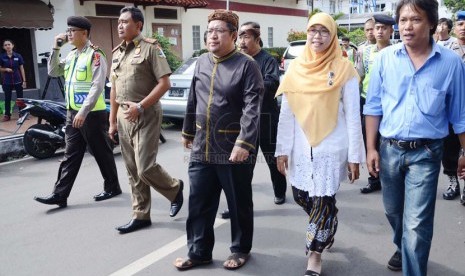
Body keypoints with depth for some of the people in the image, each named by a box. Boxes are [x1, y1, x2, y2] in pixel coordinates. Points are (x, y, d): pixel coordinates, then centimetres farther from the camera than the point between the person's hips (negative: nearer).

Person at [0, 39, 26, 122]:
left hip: (18, 80, -1)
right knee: (7, 99, 7)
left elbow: (22, 69, 1)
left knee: (20, 98, 4)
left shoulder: (18, 56, -1)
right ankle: (7, 115, 14)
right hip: (7, 82, 1)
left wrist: (24, 81, -3)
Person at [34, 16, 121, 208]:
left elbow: (97, 86, -19)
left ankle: (112, 187, 21)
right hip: (72, 113, 8)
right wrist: (56, 48, 7)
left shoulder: (95, 55, -11)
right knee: (70, 155, 8)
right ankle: (60, 194, 10)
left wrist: (84, 112, -24)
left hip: (92, 114, -8)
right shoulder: (71, 55, 14)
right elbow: (53, 72, 17)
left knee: (101, 153, 5)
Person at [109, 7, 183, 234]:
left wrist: (140, 106, -19)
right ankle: (141, 215, 19)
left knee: (145, 168, -10)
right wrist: (112, 120, 15)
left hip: (145, 116, -7)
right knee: (133, 171, 9)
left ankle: (174, 188, 19)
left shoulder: (150, 48, -7)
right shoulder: (117, 53, 15)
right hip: (124, 117, 7)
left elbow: (164, 83, -14)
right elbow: (114, 89, 18)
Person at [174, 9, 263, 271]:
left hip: (234, 149, -5)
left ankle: (241, 250, 30)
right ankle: (199, 252, 27)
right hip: (202, 148, 6)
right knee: (199, 204, 12)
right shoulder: (202, 62, 11)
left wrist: (245, 143, -27)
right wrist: (188, 131, 22)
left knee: (239, 204, 10)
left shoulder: (246, 65, -9)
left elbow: (252, 108, -18)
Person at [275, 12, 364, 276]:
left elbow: (353, 116, -6)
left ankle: (315, 254, 21)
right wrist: (283, 149, 1)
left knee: (323, 201, 1)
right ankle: (328, 227, 42)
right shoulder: (296, 68, 3)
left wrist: (354, 156, -9)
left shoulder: (344, 69, -5)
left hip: (331, 148, -4)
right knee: (302, 196, 12)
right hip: (302, 147, 4)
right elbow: (286, 113, 4)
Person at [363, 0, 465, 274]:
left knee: (417, 224, -3)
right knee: (393, 211, 21)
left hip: (425, 153, -3)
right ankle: (403, 248, 50)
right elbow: (373, 106, 1)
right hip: (389, 149, 3)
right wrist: (371, 148, -1)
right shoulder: (385, 58, -3)